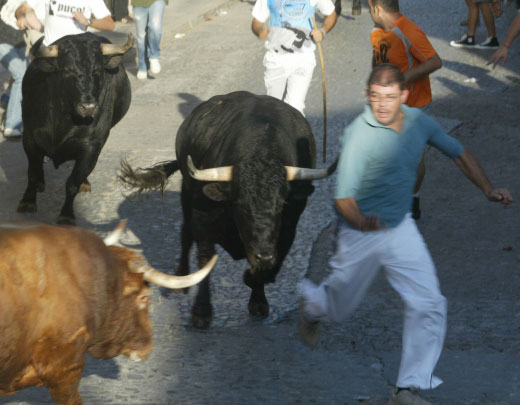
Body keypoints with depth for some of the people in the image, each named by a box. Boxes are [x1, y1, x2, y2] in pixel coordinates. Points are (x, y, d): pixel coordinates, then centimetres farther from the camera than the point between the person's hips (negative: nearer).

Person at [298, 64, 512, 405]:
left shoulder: (419, 122, -7)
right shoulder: (360, 134, -25)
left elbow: (459, 153, 10)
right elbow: (344, 197, -29)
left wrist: (488, 189, -1)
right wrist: (362, 222, -50)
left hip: (401, 228, 4)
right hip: (359, 235, -4)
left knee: (429, 305, -9)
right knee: (339, 308, 17)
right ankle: (311, 303, 56)